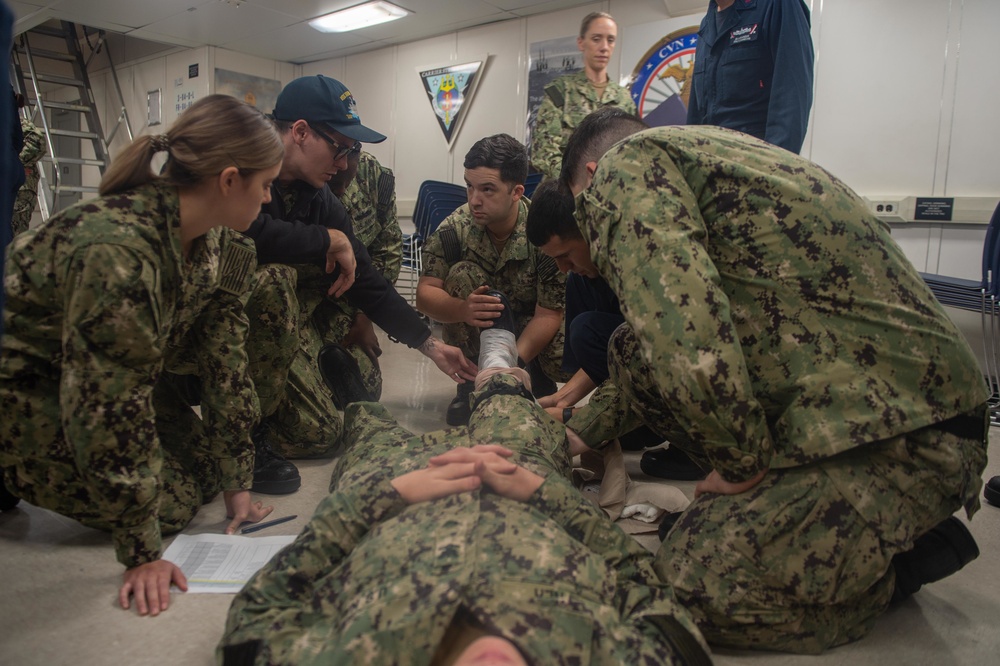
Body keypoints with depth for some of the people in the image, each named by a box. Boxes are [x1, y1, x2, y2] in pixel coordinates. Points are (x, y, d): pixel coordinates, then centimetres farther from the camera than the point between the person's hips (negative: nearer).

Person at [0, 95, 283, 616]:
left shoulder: (222, 242, -11)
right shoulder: (117, 249, -36)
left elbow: (221, 356, -6)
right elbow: (110, 406, -32)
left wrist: (234, 482, -5)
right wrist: (142, 553, -24)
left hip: (117, 369, 7)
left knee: (203, 474, 2)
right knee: (173, 502, -8)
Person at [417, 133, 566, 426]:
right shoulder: (454, 229, -20)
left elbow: (548, 314, -24)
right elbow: (424, 293, -22)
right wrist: (463, 309, -45)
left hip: (530, 328, -1)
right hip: (477, 329, 1)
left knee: (564, 357, -32)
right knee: (462, 274, -28)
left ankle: (538, 381, 9)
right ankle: (471, 384, -11)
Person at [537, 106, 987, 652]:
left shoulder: (626, 162, -8)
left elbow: (687, 339, -26)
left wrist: (744, 465, -10)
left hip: (898, 437, -9)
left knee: (692, 589, -13)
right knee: (637, 355, 6)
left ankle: (902, 559, 7)